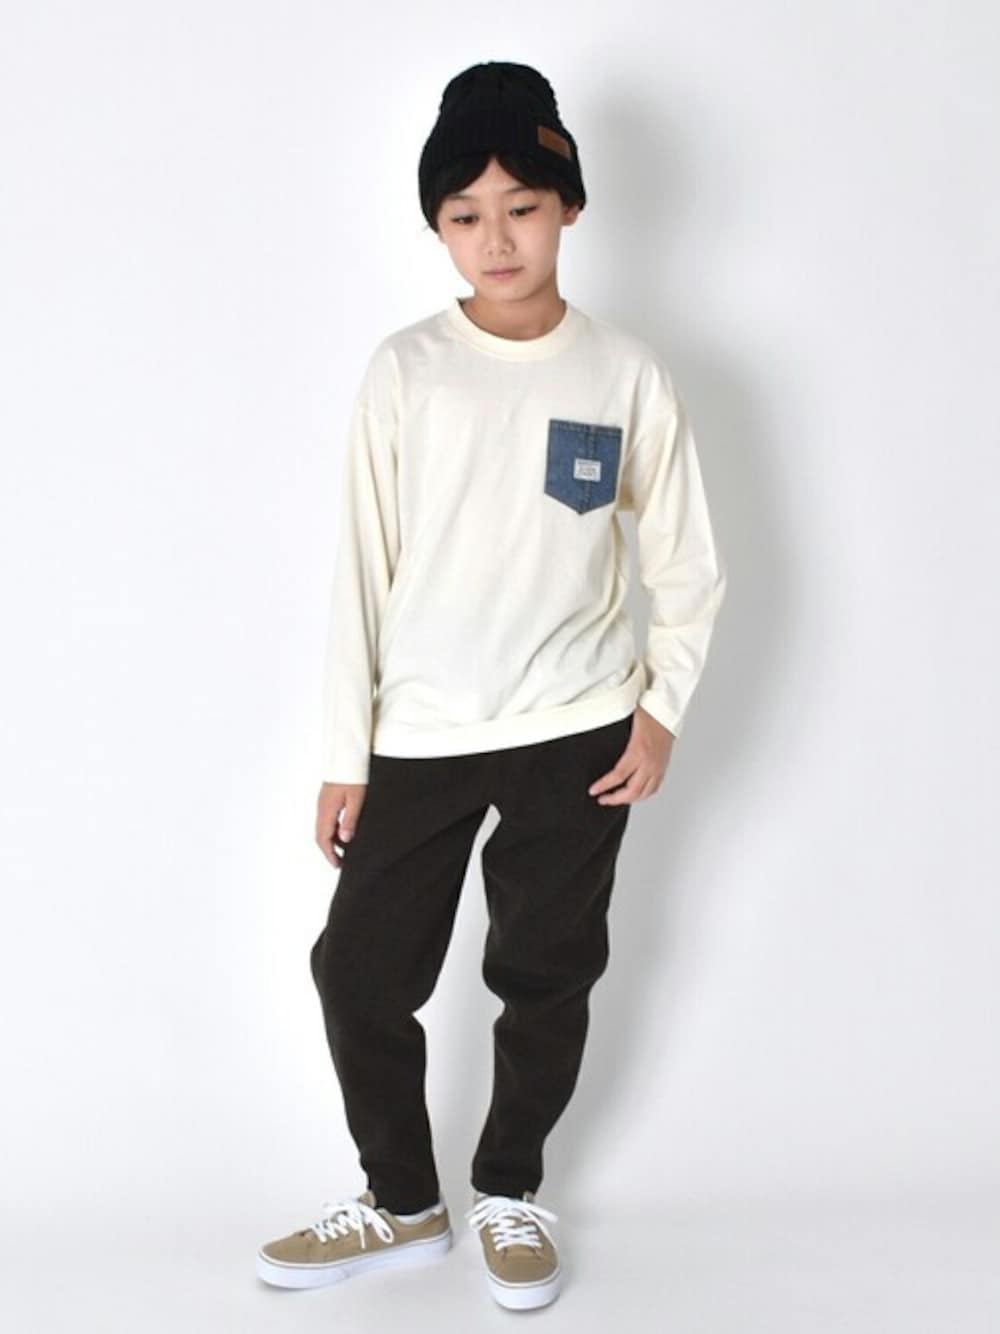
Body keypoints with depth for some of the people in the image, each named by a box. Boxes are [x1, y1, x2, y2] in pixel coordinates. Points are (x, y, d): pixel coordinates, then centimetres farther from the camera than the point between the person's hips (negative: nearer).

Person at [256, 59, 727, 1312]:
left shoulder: (627, 374, -3)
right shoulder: (404, 370, -4)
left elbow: (688, 564, 5)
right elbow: (361, 570, -2)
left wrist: (662, 710, -3)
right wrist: (346, 755, -3)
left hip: (576, 736, 0)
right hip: (421, 738, 1)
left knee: (547, 976, 11)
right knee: (358, 971, 4)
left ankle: (508, 1193, 34)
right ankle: (402, 1201, 26)